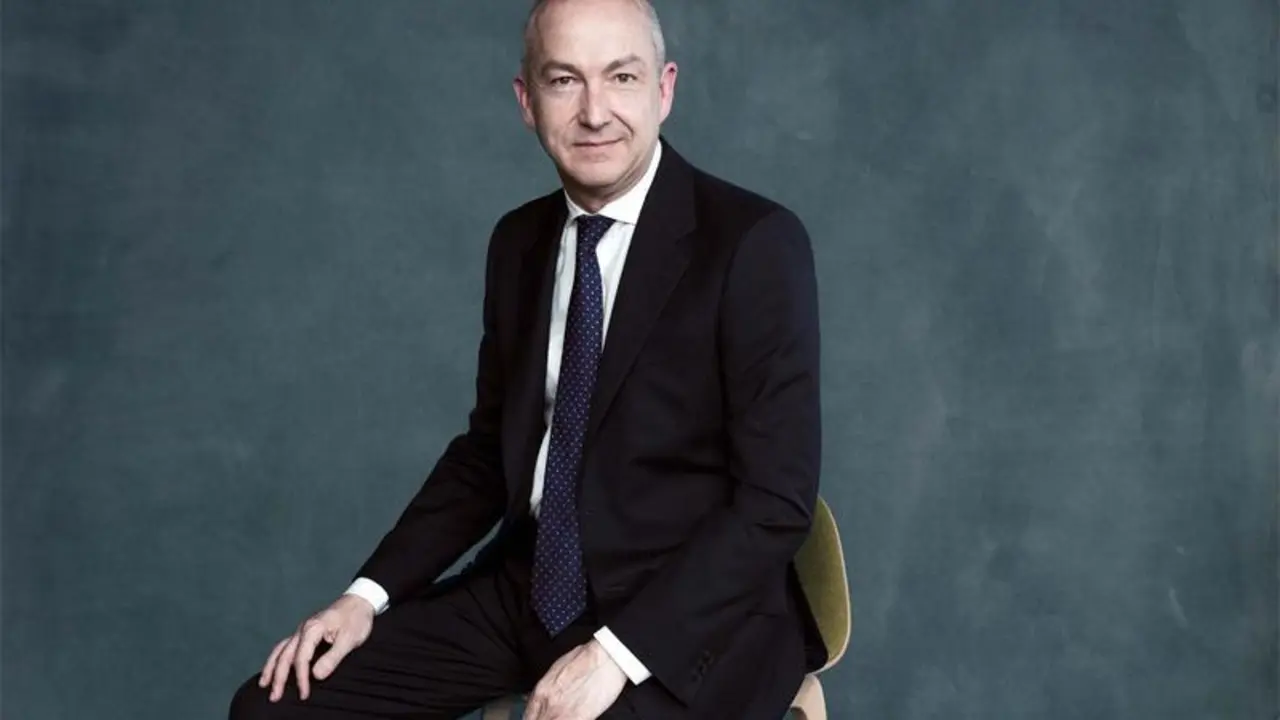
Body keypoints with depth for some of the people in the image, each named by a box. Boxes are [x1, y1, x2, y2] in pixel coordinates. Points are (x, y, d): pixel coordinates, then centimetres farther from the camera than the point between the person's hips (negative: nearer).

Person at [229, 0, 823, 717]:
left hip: (694, 617, -5)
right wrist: (368, 595, 3)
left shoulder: (755, 242, -12)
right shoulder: (520, 241, 7)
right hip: (528, 593, 6)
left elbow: (776, 499, -15)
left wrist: (617, 652, -22)